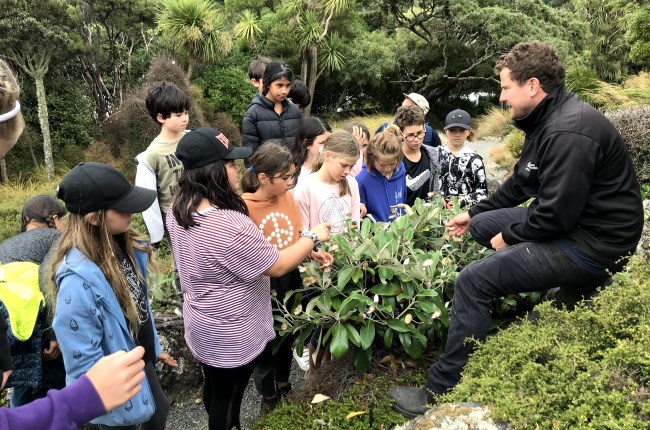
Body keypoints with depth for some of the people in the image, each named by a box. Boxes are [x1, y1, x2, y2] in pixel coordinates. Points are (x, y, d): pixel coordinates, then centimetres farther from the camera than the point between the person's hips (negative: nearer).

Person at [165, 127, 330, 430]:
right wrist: (314, 237, -9)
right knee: (228, 398, 17)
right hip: (231, 336, -8)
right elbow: (278, 266, -23)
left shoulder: (178, 210, -7)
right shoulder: (230, 225, -35)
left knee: (213, 389, 28)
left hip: (200, 325, 8)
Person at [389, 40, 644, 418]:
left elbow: (557, 214, -27)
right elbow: (521, 182, 17)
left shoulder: (569, 133, -25)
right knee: (483, 225, 18)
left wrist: (510, 237, -10)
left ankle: (442, 393, -5)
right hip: (571, 220, 10)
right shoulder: (549, 118, 8)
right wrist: (474, 213, 19)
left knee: (473, 281, -16)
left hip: (592, 245, -10)